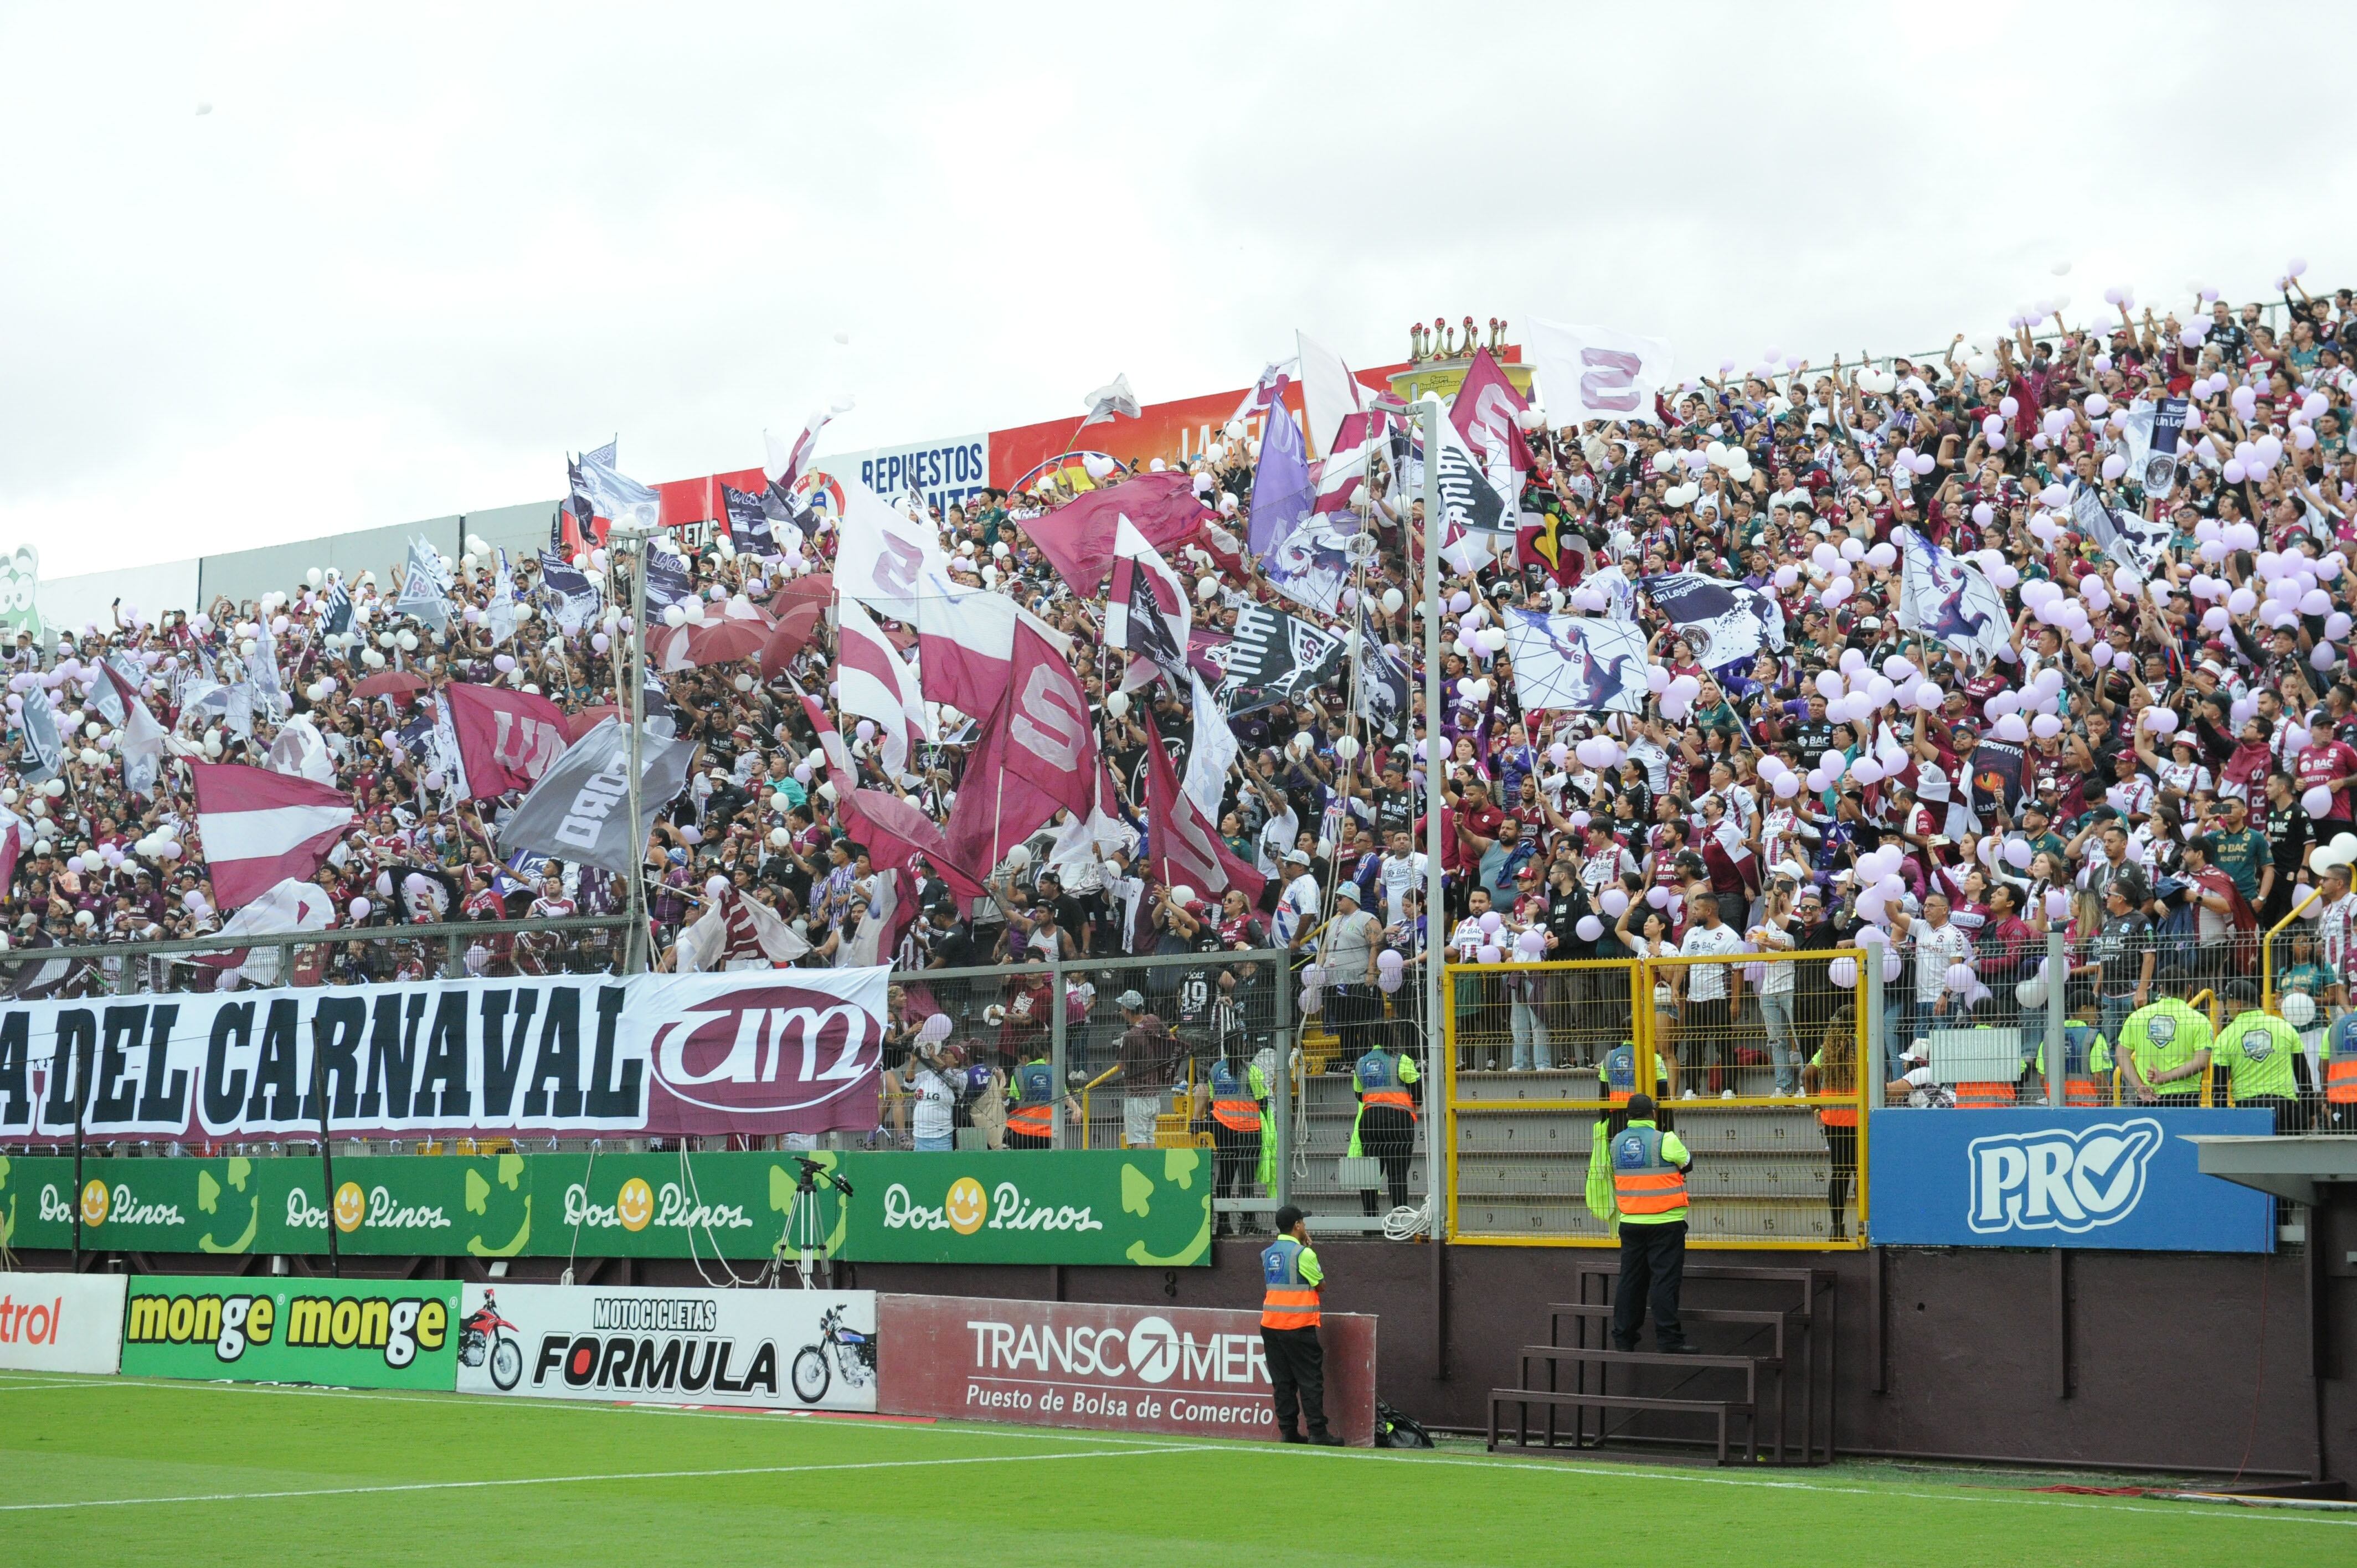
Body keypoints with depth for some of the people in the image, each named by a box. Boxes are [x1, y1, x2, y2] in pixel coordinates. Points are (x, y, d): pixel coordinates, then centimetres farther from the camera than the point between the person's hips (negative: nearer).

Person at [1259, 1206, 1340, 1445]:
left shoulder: (1267, 1253, 10)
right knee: (1310, 1380, -1)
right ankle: (1317, 1432, -3)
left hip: (1270, 1325, 6)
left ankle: (1287, 1431, 7)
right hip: (1298, 1326, -6)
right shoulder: (1303, 1253, -11)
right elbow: (1320, 1286, -1)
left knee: (1282, 1381, 8)